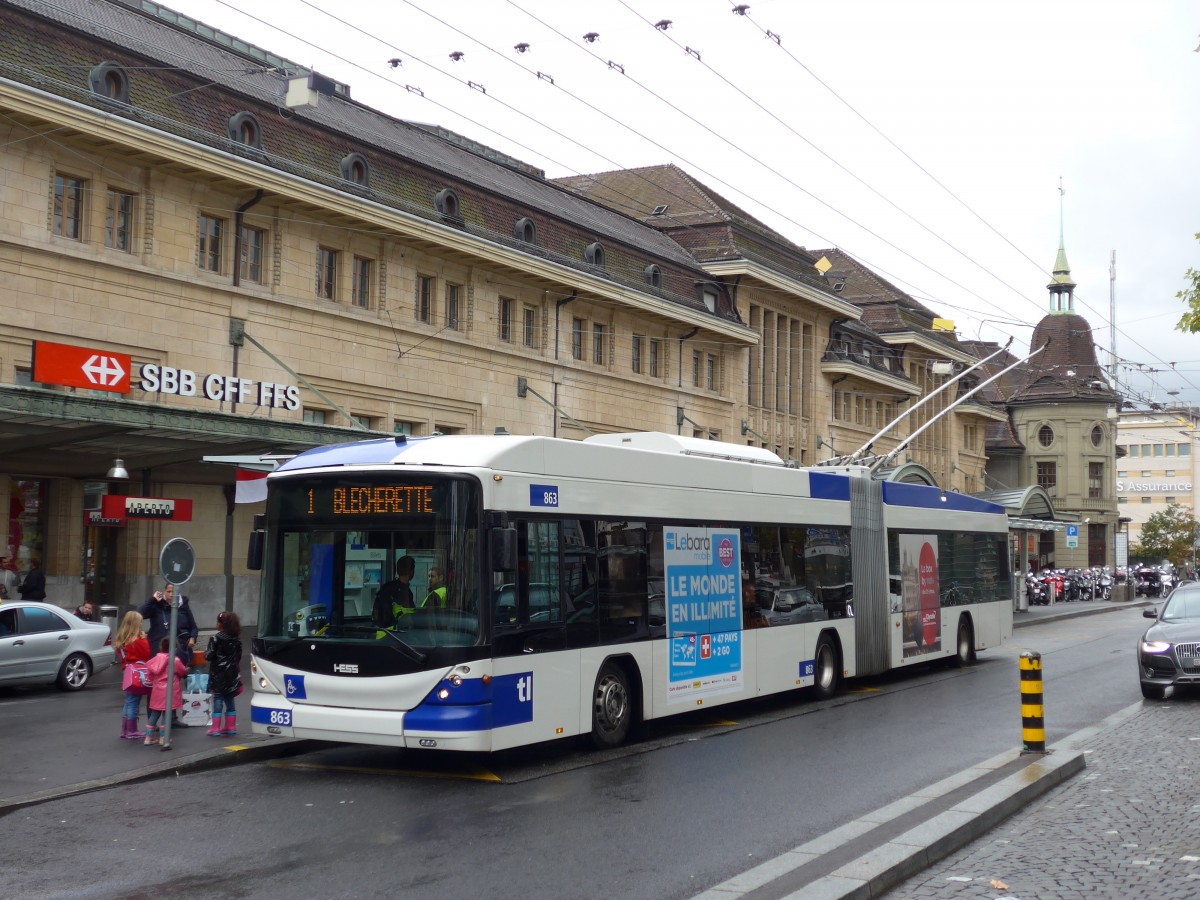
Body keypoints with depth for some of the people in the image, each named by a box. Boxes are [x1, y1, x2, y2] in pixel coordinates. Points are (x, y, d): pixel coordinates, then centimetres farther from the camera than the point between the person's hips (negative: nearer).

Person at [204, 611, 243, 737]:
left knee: (218, 700, -4)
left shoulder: (216, 639, -13)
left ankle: (215, 729, -5)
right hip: (231, 674, 6)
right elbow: (238, 658, 12)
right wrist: (238, 674, 21)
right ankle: (230, 727, 18)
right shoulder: (235, 640, 7)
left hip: (218, 675, -6)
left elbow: (209, 656, -16)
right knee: (229, 700, 13)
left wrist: (206, 653, 6)